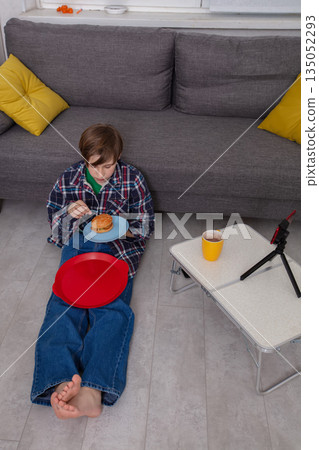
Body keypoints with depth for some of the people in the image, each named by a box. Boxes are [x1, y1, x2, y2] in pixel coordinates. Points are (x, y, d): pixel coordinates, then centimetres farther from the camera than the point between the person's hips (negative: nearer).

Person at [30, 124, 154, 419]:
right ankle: (62, 381, -45)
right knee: (63, 302, -27)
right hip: (78, 243, 2)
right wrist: (69, 213, -11)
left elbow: (146, 225, 6)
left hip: (118, 247, -1)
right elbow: (54, 224, 13)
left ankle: (93, 390, -44)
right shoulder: (68, 179, 7)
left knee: (113, 308, -29)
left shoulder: (132, 179, 2)